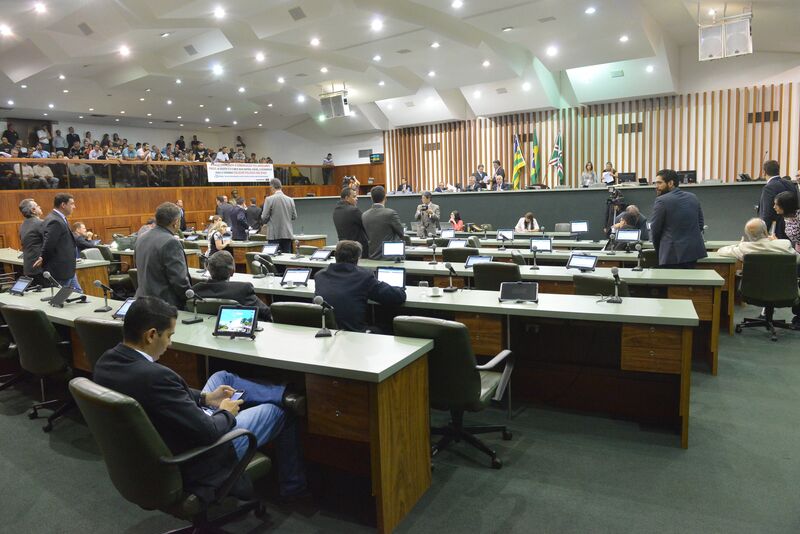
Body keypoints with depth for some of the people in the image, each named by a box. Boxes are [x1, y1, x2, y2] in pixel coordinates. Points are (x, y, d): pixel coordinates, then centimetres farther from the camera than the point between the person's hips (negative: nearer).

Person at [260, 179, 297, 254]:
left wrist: (265, 222, 15)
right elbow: (294, 216, 8)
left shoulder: (269, 199, -8)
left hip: (274, 235, -3)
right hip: (287, 234, 3)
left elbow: (264, 217, -6)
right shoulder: (290, 200, 2)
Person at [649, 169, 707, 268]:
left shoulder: (662, 201, -10)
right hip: (694, 252, 7)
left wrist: (659, 251, 9)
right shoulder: (693, 197, 11)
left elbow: (655, 229, -5)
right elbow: (700, 224, 15)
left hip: (673, 254, -7)